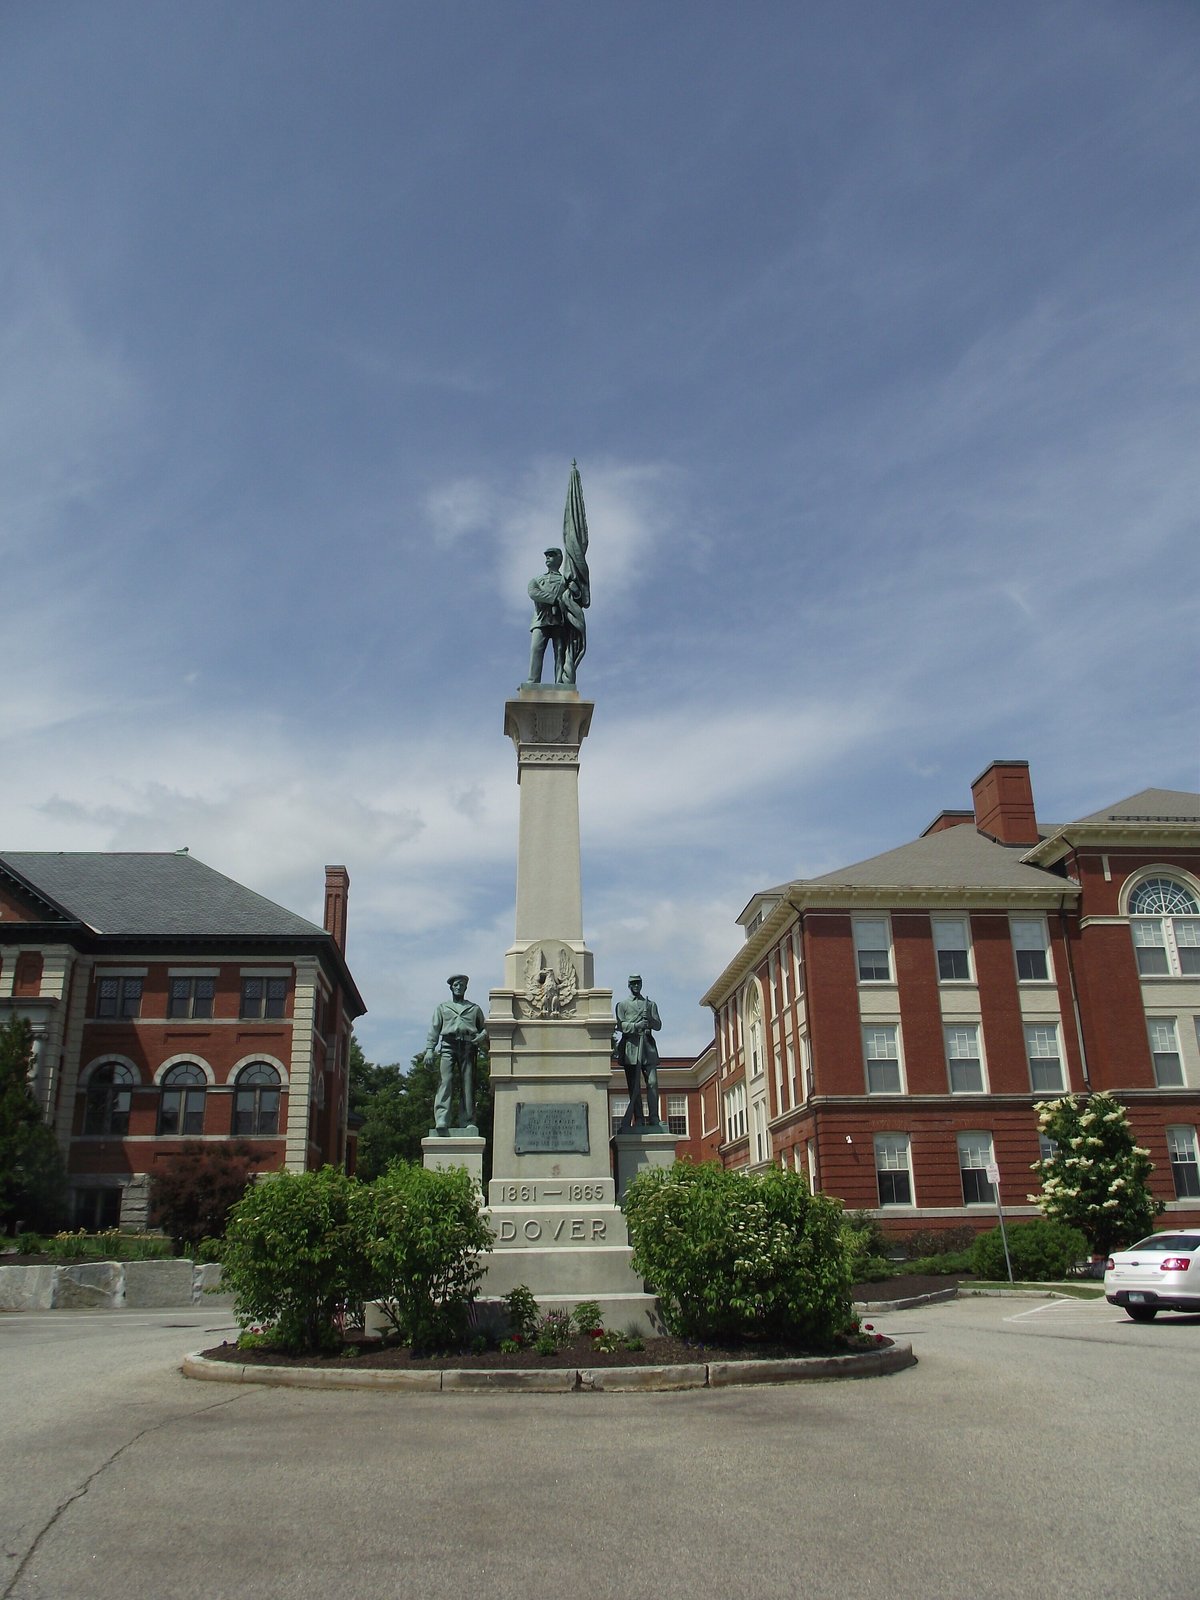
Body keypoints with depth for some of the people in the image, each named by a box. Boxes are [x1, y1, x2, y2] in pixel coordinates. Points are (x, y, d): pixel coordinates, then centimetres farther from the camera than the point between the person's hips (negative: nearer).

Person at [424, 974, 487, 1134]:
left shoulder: (474, 1008, 23)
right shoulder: (442, 1007, 22)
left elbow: (484, 1027, 23)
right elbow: (434, 1029, 13)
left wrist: (481, 1036, -1)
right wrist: (429, 1050, 0)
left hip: (468, 1047, 1)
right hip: (448, 1046, -1)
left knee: (468, 1084, -5)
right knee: (445, 1082, -17)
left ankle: (469, 1122, -5)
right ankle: (441, 1120, -26)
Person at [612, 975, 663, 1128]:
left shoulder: (650, 1004, 20)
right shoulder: (622, 1004, 13)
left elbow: (658, 1025, 13)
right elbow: (620, 1025, 1)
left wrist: (650, 1019, -8)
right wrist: (636, 1026, -15)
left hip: (648, 1046, 2)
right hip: (631, 1045, -2)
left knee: (652, 1083, -8)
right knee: (634, 1086, -4)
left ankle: (654, 1119, -8)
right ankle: (638, 1120, -4)